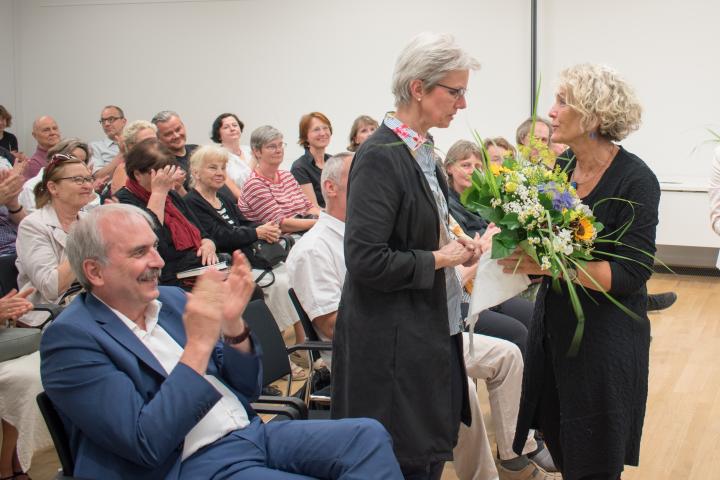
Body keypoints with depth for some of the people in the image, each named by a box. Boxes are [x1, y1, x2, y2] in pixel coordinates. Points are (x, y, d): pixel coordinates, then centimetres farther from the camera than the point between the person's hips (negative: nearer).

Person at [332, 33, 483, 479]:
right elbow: (367, 260, -24)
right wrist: (439, 259, -13)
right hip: (396, 340, -9)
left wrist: (457, 247, 3)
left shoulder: (423, 150, 9)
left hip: (433, 326, 9)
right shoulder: (380, 157, -19)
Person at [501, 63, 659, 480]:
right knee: (559, 445, 15)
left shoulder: (635, 180, -16)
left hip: (606, 336, -6)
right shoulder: (561, 168, 2)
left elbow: (630, 273, -20)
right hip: (554, 327, 6)